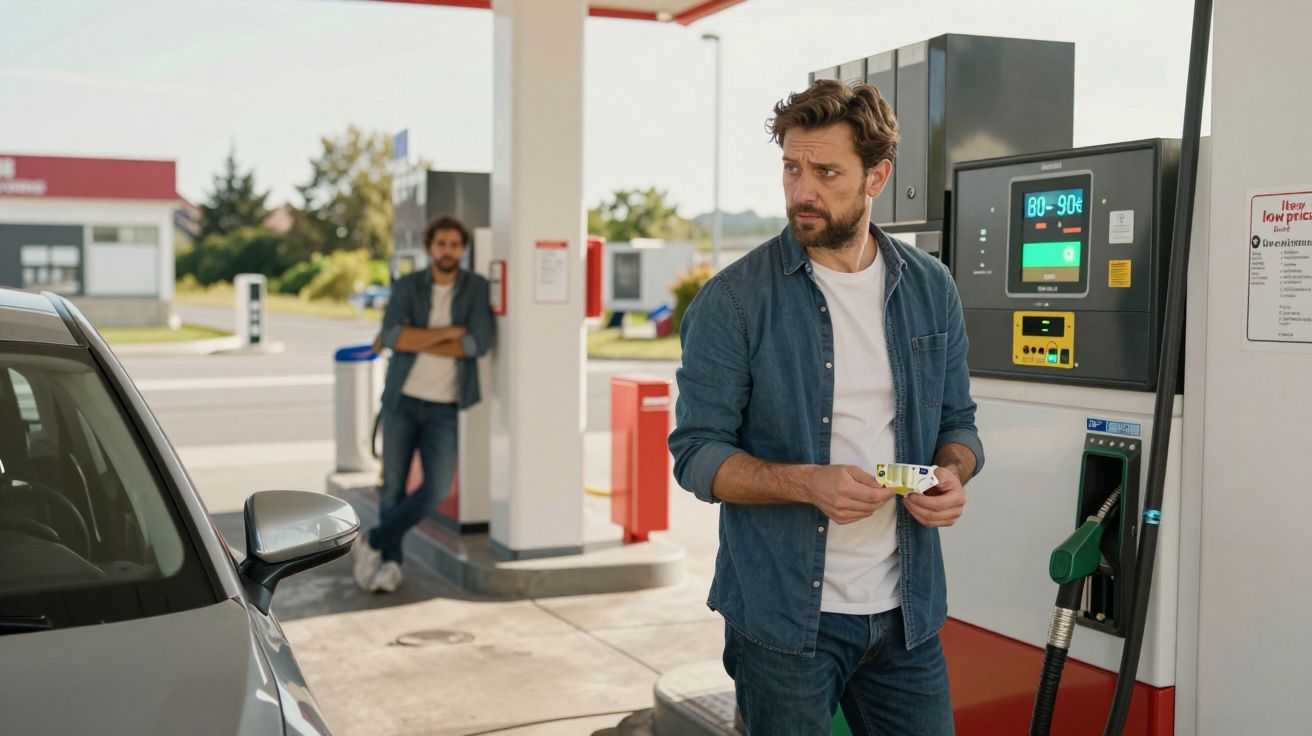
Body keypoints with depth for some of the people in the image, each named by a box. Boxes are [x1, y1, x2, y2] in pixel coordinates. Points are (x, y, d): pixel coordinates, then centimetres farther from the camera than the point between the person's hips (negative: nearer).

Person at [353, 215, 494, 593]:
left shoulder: (477, 288, -1)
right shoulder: (406, 286, 0)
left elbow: (478, 344, -16)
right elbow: (392, 336, -16)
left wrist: (415, 342, -14)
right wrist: (449, 331, -18)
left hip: (444, 409, -1)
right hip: (402, 401, 1)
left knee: (436, 490, -12)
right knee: (392, 487, 4)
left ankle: (372, 542, 6)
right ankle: (390, 562, 21)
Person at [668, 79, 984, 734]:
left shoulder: (930, 289, 5)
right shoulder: (733, 301, -9)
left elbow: (957, 422, 14)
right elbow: (696, 455, -9)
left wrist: (952, 474, -9)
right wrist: (809, 483, -23)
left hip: (905, 614, 4)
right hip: (783, 620, -3)